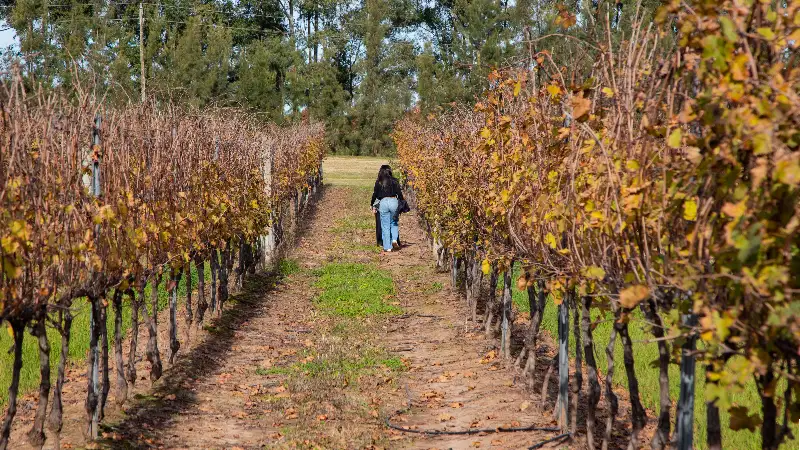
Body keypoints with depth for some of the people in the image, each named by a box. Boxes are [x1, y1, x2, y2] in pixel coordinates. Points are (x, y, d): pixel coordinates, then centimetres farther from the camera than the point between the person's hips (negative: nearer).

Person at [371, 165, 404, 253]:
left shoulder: (378, 182, 6)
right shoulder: (394, 181, 7)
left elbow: (375, 194, 8)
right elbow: (399, 193, 5)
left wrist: (373, 205, 19)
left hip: (383, 202, -1)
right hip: (394, 201, 1)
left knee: (385, 226, 5)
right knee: (394, 223, 18)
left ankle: (387, 247, 4)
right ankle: (394, 239, -5)